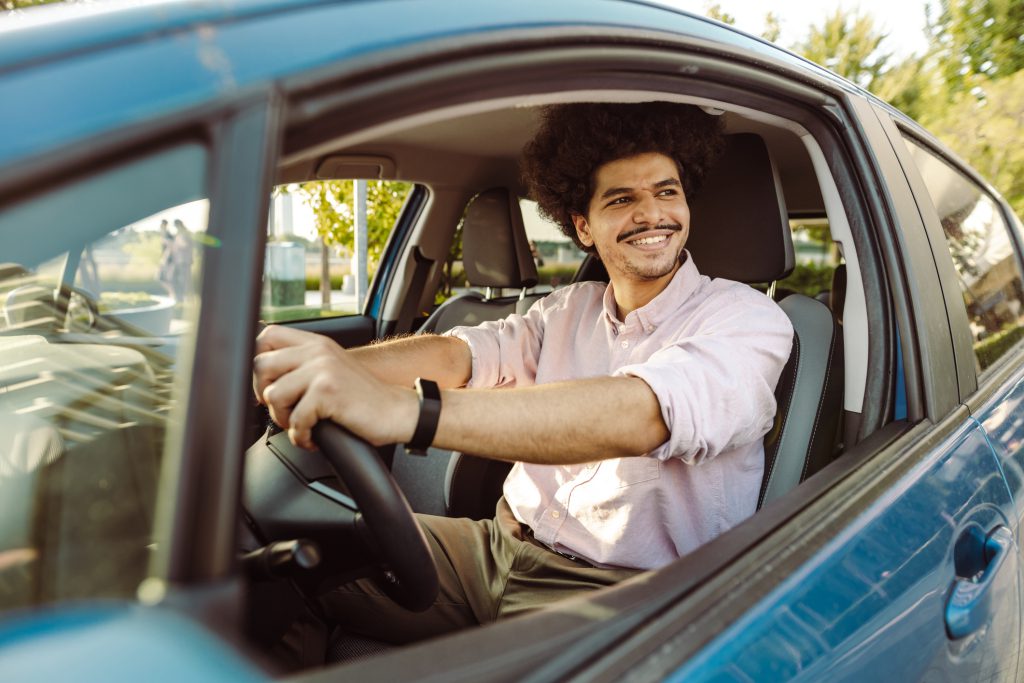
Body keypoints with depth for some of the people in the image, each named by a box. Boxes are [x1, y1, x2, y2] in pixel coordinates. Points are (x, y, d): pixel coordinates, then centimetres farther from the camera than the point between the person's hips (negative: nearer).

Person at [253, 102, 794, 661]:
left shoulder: (746, 318, -9)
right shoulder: (567, 311, 10)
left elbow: (640, 417, -30)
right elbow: (456, 352, -7)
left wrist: (403, 410, -43)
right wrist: (339, 366, -30)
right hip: (502, 547, 5)